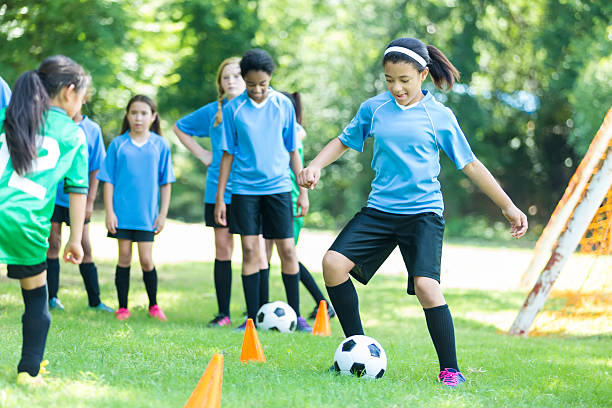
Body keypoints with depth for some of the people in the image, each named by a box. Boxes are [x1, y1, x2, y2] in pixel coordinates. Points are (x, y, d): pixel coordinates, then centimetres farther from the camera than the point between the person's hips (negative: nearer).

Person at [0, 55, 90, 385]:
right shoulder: (73, 135, 10)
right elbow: (78, 190, 12)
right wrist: (75, 239, 18)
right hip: (28, 223, -1)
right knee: (36, 296, 17)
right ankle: (29, 369, 18)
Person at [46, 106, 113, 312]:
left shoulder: (92, 129, 2)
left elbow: (95, 168, 4)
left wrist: (90, 201, 0)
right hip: (53, 195, -1)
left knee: (85, 248, 4)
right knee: (53, 245, 2)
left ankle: (95, 301, 10)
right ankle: (51, 297, 10)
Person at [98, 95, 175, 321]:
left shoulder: (160, 145, 2)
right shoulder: (118, 144, 0)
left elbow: (165, 183, 6)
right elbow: (108, 181, 2)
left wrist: (163, 213, 2)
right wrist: (109, 212, -4)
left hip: (147, 215, 0)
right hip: (122, 213, 0)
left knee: (146, 260, -1)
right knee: (124, 258, 5)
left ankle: (153, 305, 16)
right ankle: (122, 307, 14)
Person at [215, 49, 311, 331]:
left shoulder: (283, 105, 2)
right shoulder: (233, 109, 0)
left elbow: (292, 151, 9)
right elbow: (228, 154, 5)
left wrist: (303, 191, 7)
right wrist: (219, 198, 3)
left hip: (278, 187, 1)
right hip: (244, 188, -1)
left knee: (287, 250, 0)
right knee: (250, 251, -2)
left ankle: (295, 315, 11)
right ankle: (252, 318, 5)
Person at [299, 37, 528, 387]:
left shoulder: (439, 116, -2)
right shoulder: (373, 108, 5)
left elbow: (470, 164, 4)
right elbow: (344, 141, 20)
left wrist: (508, 206, 4)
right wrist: (316, 166, 2)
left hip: (424, 211, -4)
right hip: (380, 209, 4)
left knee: (426, 284, -22)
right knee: (334, 262, -12)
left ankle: (451, 369, -9)